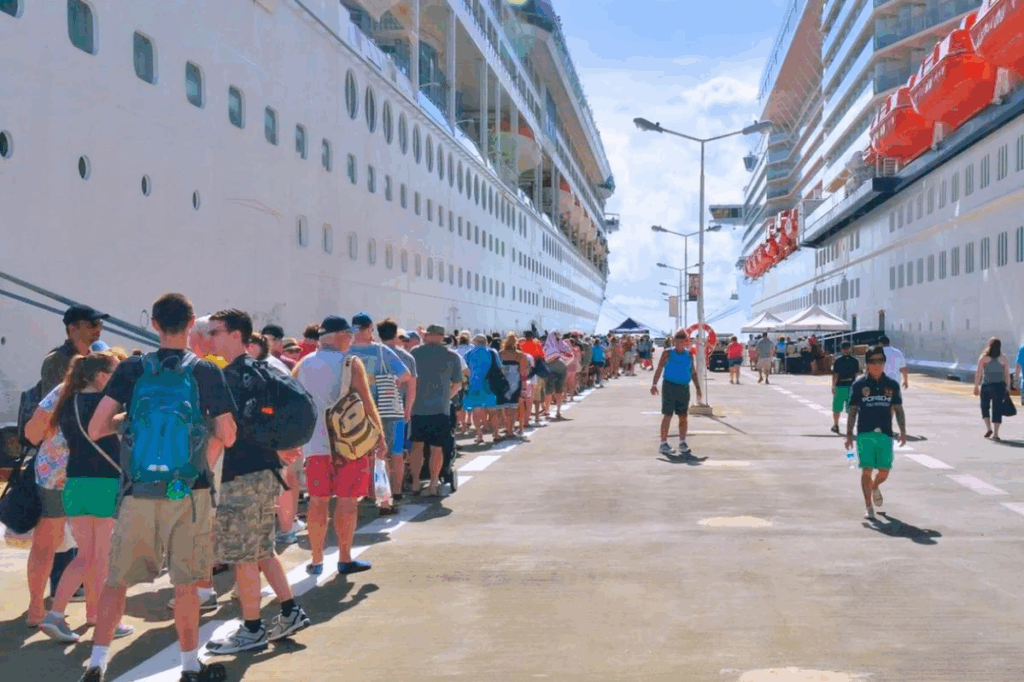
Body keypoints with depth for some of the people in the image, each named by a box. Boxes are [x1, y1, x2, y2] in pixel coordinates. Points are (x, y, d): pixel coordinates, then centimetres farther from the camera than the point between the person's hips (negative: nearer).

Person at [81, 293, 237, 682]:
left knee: (117, 580, 13)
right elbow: (227, 437, -4)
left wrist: (129, 417, 13)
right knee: (185, 583, 9)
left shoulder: (131, 369, 0)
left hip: (138, 492, 1)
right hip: (189, 492, -1)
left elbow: (95, 430, -4)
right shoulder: (206, 371, -4)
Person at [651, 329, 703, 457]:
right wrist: (654, 384, -19)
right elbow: (659, 369, -7)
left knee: (683, 416, 7)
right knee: (667, 415, -4)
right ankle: (663, 444, 1)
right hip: (670, 387, -4)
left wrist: (698, 387, 11)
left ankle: (682, 443, 16)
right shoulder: (667, 354, -1)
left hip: (684, 388, 4)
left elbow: (693, 372, 17)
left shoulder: (689, 355, 11)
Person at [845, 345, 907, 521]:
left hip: (885, 434, 2)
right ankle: (868, 506, 7)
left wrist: (903, 431, -1)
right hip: (865, 434, -2)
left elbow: (898, 410, 10)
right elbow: (853, 411, 4)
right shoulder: (859, 385, 2)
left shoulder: (892, 385, 7)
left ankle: (874, 487, 38)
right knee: (866, 470, -4)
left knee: (884, 472, 4)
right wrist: (849, 434, 0)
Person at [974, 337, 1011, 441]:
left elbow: (978, 373, -5)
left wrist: (976, 386, 1)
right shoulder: (1004, 359, 2)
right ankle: (995, 433, 2)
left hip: (986, 386, -1)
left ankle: (988, 428, 5)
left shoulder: (983, 357, -2)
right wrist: (1007, 388, 10)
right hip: (1000, 386, 1)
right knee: (997, 409, 4)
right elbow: (1007, 375, 2)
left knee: (984, 407, 17)